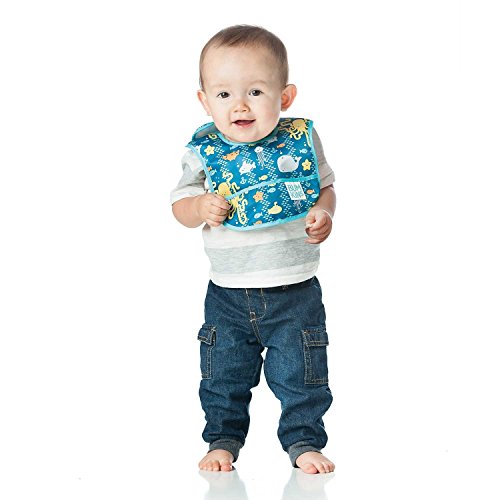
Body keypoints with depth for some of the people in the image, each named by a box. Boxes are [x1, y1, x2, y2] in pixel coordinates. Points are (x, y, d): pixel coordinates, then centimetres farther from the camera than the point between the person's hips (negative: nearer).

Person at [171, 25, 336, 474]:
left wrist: (324, 214, -14)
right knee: (223, 377, 11)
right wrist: (200, 208, -19)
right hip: (228, 295, 1)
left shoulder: (301, 139, -6)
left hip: (296, 291, -1)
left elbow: (325, 186, 7)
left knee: (301, 376, 7)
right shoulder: (203, 151, -6)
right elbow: (180, 203, 3)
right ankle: (223, 440, 31)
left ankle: (303, 441, 26)